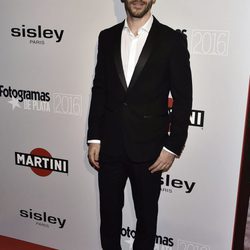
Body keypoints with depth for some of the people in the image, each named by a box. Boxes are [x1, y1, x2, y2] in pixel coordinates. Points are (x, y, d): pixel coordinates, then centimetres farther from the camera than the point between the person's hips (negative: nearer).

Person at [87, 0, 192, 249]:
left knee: (146, 214, 16)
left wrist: (172, 147, -8)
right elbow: (99, 91, 6)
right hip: (110, 145, 3)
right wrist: (94, 138, 4)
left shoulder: (172, 40, -6)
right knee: (109, 212, 17)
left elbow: (183, 99, -5)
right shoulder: (107, 37, 4)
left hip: (148, 147, -2)